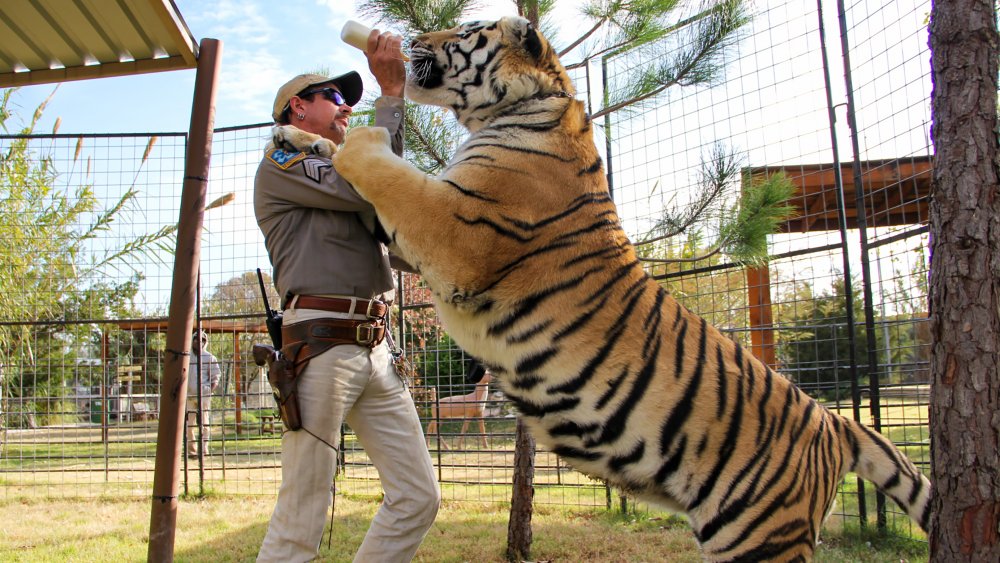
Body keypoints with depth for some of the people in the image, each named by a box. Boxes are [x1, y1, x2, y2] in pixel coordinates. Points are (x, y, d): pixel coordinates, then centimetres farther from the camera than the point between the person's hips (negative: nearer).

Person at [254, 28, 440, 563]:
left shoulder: (336, 174, 29)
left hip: (375, 350, 8)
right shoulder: (281, 163, 4)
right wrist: (391, 91, -5)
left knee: (419, 497, 5)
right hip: (322, 344, -8)